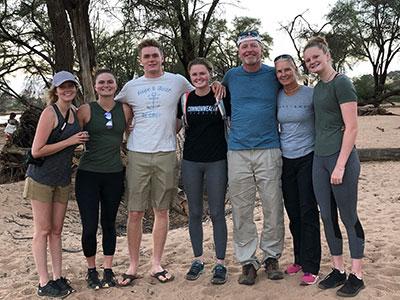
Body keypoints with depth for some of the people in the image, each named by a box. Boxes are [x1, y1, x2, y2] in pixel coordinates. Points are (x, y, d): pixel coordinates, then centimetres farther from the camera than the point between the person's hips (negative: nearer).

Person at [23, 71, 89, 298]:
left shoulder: (75, 112, 6)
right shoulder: (50, 113, -15)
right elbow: (37, 151, -19)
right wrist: (69, 141, -19)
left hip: (63, 180, 6)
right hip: (42, 178, -6)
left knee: (57, 230, 11)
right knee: (43, 231, 1)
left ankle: (58, 277, 19)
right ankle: (44, 283, 9)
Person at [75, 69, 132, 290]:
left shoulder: (125, 110, 4)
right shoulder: (85, 110, -2)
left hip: (114, 175, 2)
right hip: (88, 174, -2)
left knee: (109, 224, 12)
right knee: (89, 226, 0)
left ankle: (108, 269, 27)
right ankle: (91, 270, 22)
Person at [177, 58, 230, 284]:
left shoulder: (222, 97, -2)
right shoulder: (184, 99, 5)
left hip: (217, 161, -3)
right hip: (191, 161, 3)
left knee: (217, 213, 0)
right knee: (195, 213, 9)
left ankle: (220, 263, 10)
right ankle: (198, 260, 22)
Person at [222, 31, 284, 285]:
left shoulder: (273, 75, 5)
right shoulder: (231, 76, 9)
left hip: (269, 150, -1)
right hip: (238, 152, 1)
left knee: (273, 209, 3)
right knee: (242, 211, 3)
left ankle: (271, 256, 20)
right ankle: (248, 261, 14)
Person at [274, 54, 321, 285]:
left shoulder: (310, 94, -7)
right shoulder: (276, 97, 5)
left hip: (308, 159, -4)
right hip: (286, 160, 4)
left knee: (308, 213, -3)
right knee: (293, 213, 11)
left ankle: (311, 268, 6)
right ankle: (299, 259, 26)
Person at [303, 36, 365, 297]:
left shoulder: (341, 83, -10)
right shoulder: (318, 87, 14)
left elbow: (351, 128, -14)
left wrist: (340, 165, -18)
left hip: (341, 158, -8)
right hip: (320, 158, 8)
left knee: (349, 217, 1)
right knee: (328, 217, 11)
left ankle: (357, 275, 14)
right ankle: (338, 270, 23)